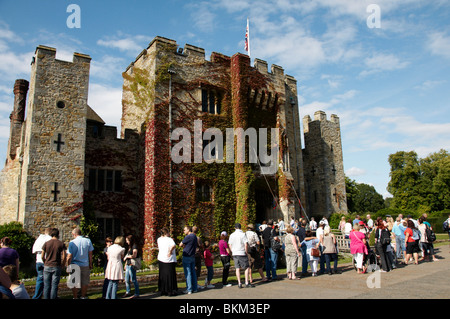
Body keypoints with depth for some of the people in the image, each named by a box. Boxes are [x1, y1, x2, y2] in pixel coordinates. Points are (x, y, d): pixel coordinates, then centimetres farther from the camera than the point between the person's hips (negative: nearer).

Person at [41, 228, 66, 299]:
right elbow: (64, 257, -7)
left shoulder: (46, 243, 1)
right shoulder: (61, 244, -3)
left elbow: (42, 256, 2)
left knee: (46, 286, 9)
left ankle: (46, 298, 13)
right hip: (56, 267, -1)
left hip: (47, 267, 1)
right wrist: (62, 266, 6)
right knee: (54, 286, 4)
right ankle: (53, 298, 7)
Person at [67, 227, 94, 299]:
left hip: (75, 265, -1)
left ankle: (75, 297, 17)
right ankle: (83, 296, 23)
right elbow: (90, 254, 2)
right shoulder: (88, 241, -3)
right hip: (85, 265, 1)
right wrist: (90, 264, 11)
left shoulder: (72, 242, -9)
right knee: (85, 282, 14)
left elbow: (69, 257, -8)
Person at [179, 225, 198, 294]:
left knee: (188, 273, -4)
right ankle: (194, 288, 16)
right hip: (193, 257, 8)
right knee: (193, 272, 11)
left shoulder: (188, 237, -15)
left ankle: (189, 290, -1)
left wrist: (183, 245, 10)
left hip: (186, 257, -8)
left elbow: (180, 245, -12)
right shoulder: (195, 236, 11)